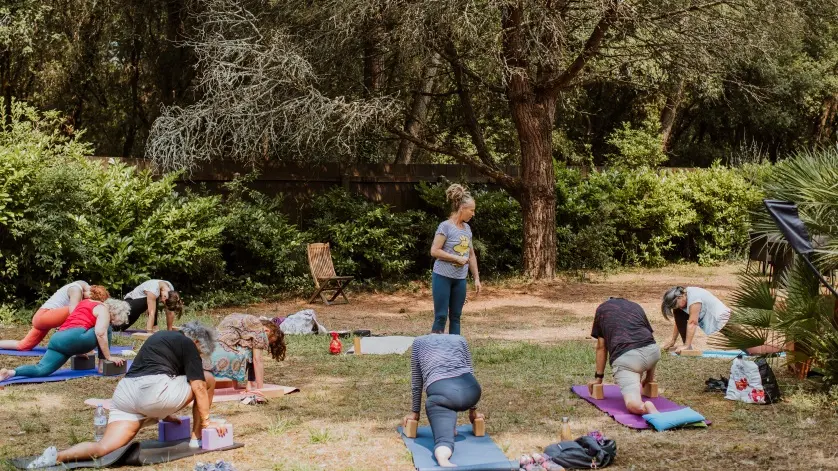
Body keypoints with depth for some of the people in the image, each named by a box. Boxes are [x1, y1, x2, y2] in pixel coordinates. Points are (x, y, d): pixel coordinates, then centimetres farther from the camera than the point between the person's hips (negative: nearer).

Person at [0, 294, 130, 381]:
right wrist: (109, 357, -4)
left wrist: (78, 351, 46)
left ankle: (11, 372, -24)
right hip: (74, 337, -8)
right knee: (104, 329, 5)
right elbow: (100, 333, -10)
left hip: (57, 338, 8)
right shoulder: (103, 310, 5)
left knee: (41, 370, -4)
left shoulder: (86, 302, 32)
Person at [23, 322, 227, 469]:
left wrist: (163, 413, 47)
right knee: (208, 380, 12)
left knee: (105, 448, -5)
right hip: (153, 390, -7)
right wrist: (206, 421, 8)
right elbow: (198, 387, 1)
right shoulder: (188, 345, 8)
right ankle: (196, 437, 16)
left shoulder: (160, 336, 32)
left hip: (125, 392, 7)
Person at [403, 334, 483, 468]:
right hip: (470, 390, 3)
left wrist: (415, 411, 37)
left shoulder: (419, 342, 27)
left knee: (443, 439, -15)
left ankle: (442, 459, -46)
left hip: (441, 392, -3)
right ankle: (450, 424, 28)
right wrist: (472, 410, 43)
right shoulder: (460, 339, 30)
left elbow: (416, 382, 28)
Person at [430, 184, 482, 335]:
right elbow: (434, 251, -16)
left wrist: (476, 278, 12)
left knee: (456, 316, 10)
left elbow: (471, 255, 15)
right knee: (441, 316, -5)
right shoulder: (445, 226, -11)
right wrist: (457, 258, -17)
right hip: (443, 277, -7)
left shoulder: (467, 228, 10)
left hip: (460, 279, 7)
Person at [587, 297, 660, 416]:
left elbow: (601, 347, 23)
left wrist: (598, 377, 30)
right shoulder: (636, 306, 33)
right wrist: (650, 376, 40)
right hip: (652, 352, 4)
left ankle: (644, 407, -51)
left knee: (633, 404, -18)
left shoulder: (602, 309, 25)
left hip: (623, 357, -4)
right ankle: (639, 387, 31)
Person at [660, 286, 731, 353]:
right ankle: (688, 348, -6)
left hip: (720, 316, -9)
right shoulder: (682, 296, -5)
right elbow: (678, 322, 4)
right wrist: (673, 340, 5)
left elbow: (692, 323, -32)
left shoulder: (694, 298, -31)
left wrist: (686, 345, -31)